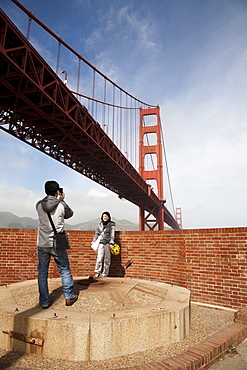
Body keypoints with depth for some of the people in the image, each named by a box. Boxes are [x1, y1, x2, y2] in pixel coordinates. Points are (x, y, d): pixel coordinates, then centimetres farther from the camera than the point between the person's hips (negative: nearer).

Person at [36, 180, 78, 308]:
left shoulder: (39, 205, -2)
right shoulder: (62, 205, -9)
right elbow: (70, 214, 10)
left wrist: (58, 200, 22)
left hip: (42, 245, 2)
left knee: (42, 273, 13)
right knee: (65, 270, 13)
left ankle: (44, 301, 20)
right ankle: (69, 297, 21)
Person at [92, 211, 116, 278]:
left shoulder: (111, 225, 3)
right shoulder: (100, 224, 12)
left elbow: (112, 235, -1)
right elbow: (97, 233, 17)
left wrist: (111, 243, -9)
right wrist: (94, 241, 12)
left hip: (108, 243, -2)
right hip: (101, 243, 2)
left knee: (107, 259, 1)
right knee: (99, 258, -8)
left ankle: (105, 274, 10)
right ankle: (97, 272, 1)